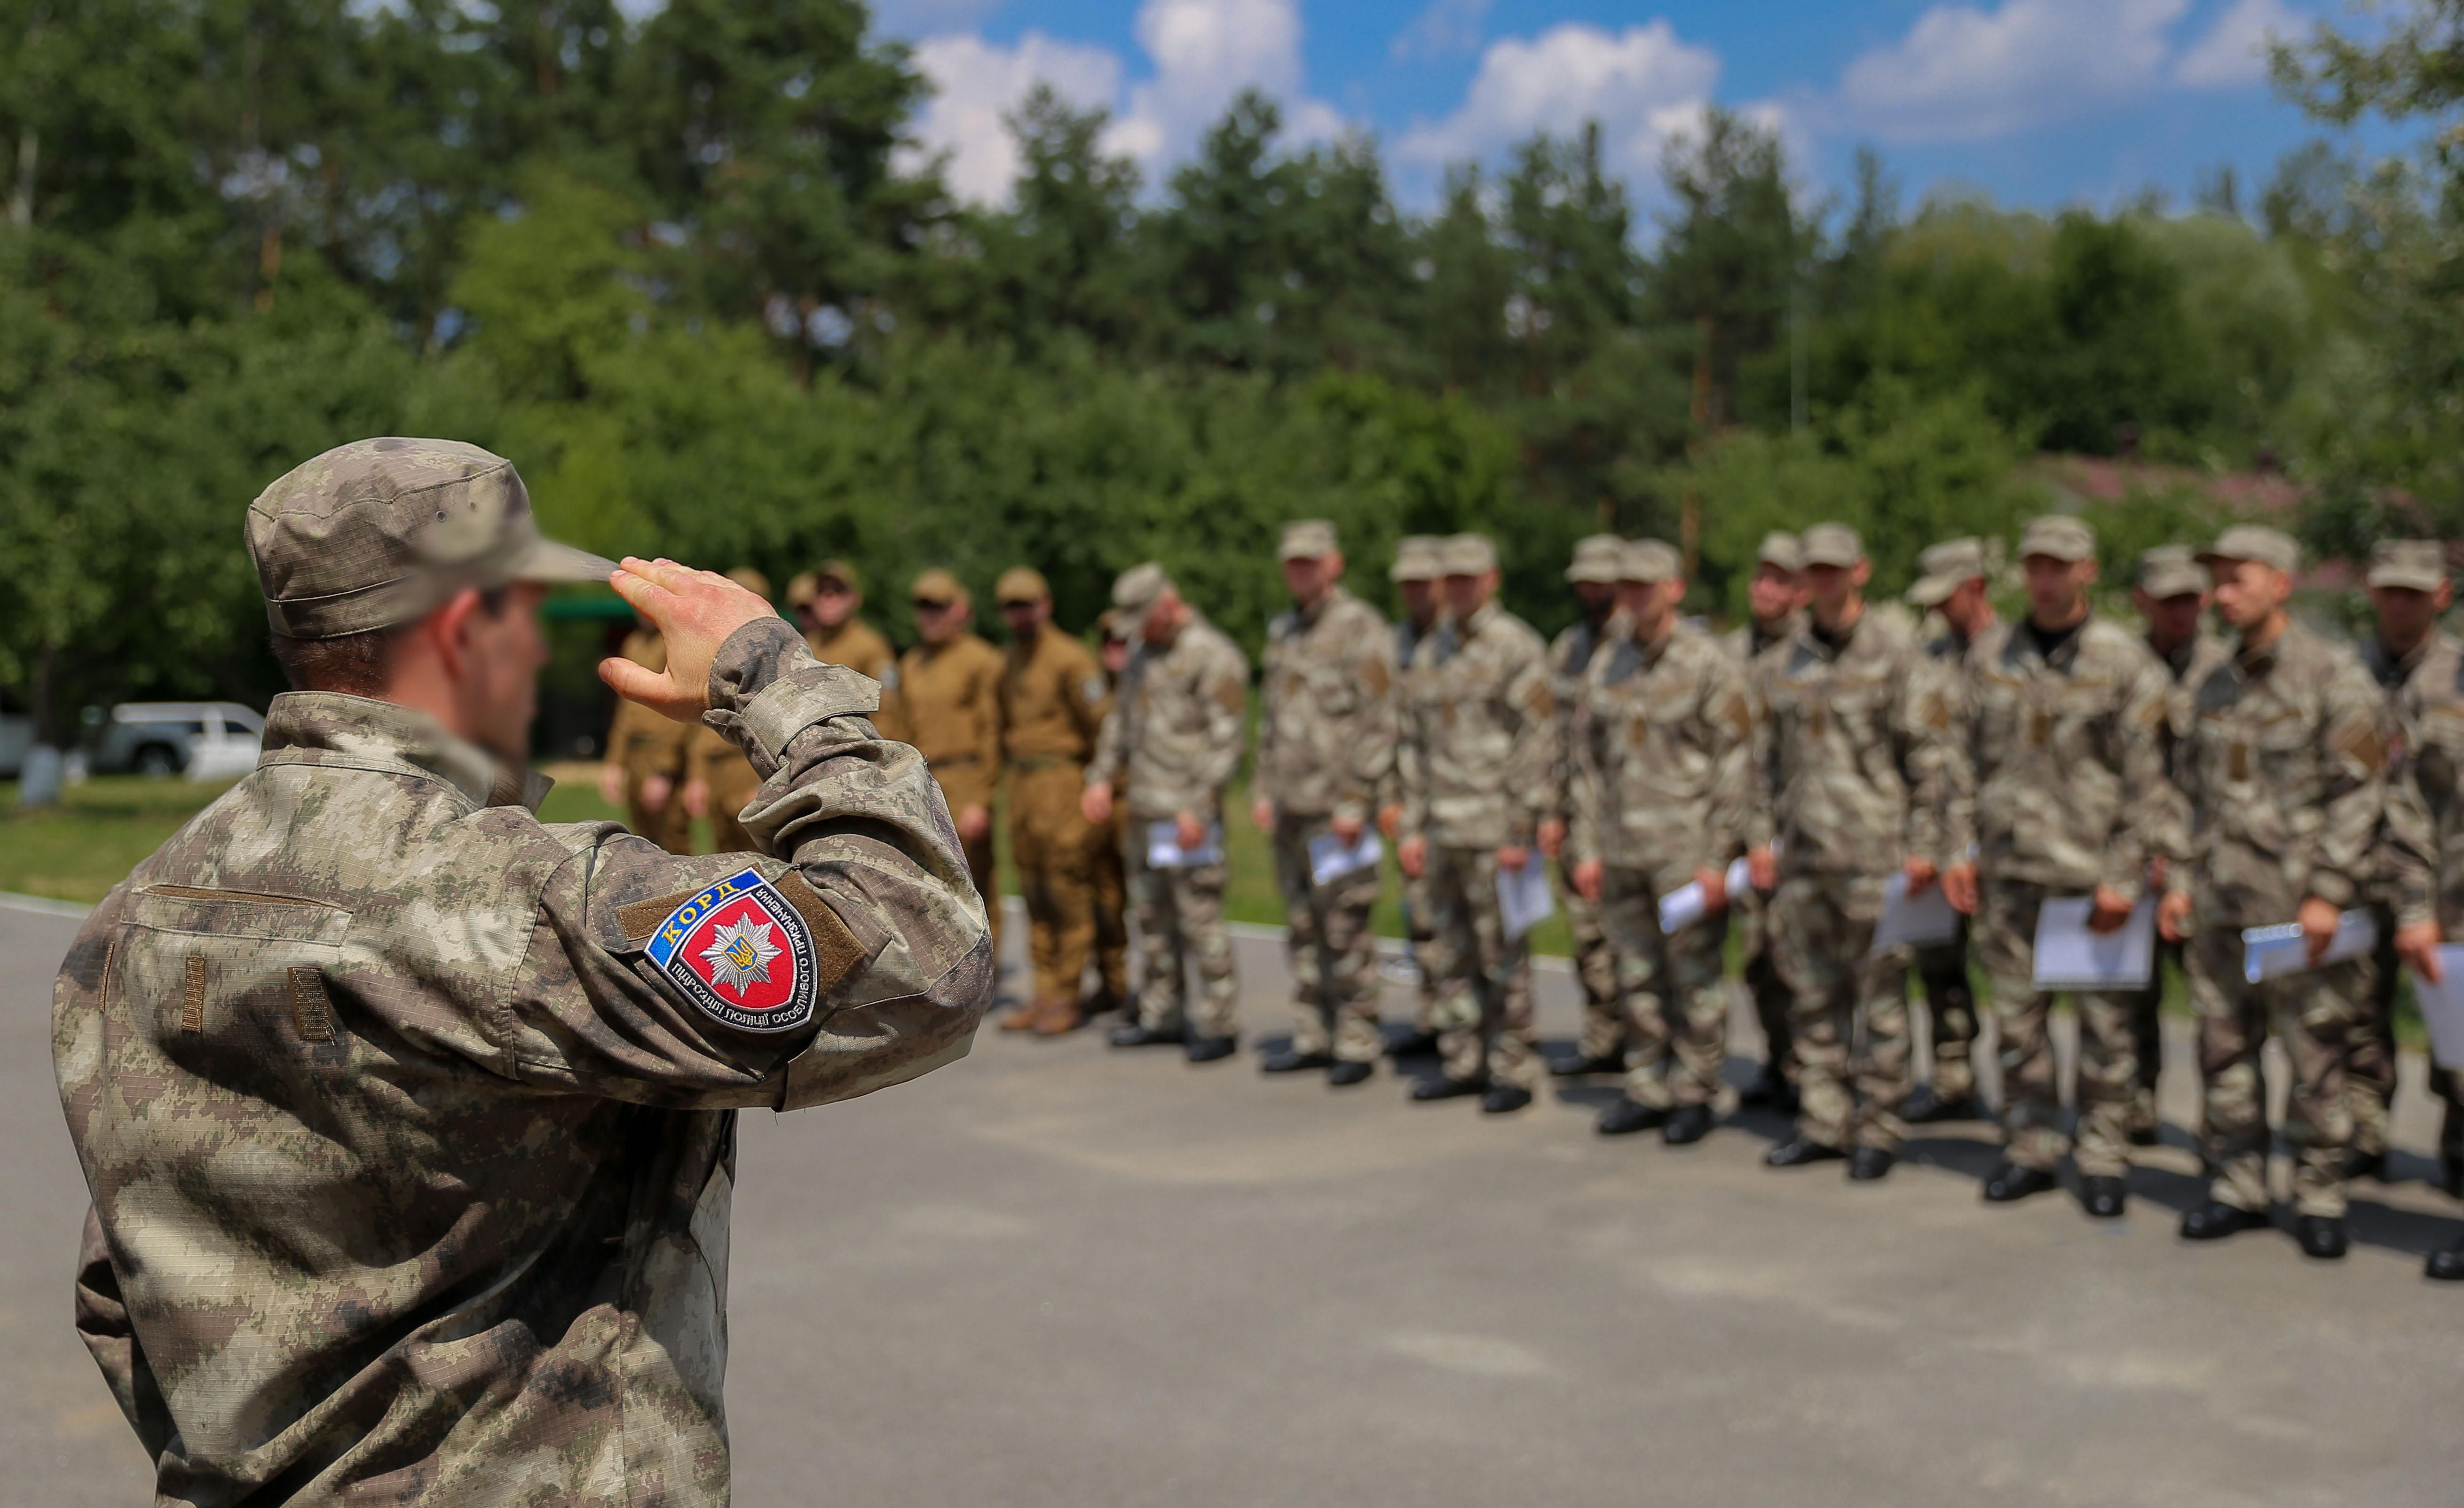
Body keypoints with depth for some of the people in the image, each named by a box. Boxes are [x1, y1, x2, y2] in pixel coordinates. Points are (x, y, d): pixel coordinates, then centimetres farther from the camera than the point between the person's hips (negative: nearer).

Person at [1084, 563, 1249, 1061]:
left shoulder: (1214, 657, -11)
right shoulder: (1144, 653, 16)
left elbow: (1226, 740, -15)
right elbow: (1121, 718, 24)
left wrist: (1197, 807, -20)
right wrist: (1102, 777, 13)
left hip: (1187, 814, -8)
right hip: (1145, 811, 8)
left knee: (1201, 920, -7)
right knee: (1153, 918, 12)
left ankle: (1219, 1026, 0)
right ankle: (1161, 1017, 20)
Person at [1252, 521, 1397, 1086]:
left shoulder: (1362, 629, -7)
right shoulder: (1282, 632, 16)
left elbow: (1379, 724, -12)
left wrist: (1354, 802, -16)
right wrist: (1263, 788, 15)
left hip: (1337, 807, -7)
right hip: (1291, 806, 7)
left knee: (1346, 930, -5)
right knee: (1301, 927, 10)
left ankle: (1357, 1045, 2)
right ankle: (1312, 1038, 18)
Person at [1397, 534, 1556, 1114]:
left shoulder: (1518, 647, -6)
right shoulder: (1429, 655, 15)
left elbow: (1537, 743, -10)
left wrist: (1521, 831, -14)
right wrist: (1412, 827, 11)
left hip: (1495, 831, -6)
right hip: (1443, 829, 6)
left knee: (1504, 957, -1)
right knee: (1452, 954, 10)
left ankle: (1513, 1071, 7)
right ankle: (1462, 1062, 19)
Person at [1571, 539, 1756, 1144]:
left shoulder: (1710, 665, -5)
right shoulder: (1604, 667, 11)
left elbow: (1734, 765, -7)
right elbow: (1588, 762, 14)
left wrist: (1717, 857, -11)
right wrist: (1587, 848, 8)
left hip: (1687, 850, -5)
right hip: (1621, 850, 5)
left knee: (1695, 978, 1)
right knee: (1638, 978, 10)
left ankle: (1695, 1095, 12)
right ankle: (1649, 1088, 21)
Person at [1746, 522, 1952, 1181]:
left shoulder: (1895, 649, -2)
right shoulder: (1782, 663, 11)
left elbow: (1927, 750, -5)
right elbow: (1767, 755, 17)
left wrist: (1924, 843, -9)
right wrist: (1761, 836, 10)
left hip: (1875, 848, -5)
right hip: (1803, 851, 5)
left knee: (1881, 992, 0)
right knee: (1812, 992, 9)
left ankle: (1878, 1130, 9)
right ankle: (1823, 1121, 18)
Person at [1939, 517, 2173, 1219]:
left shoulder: (2124, 660, -3)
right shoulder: (1989, 654, 8)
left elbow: (2150, 779, -5)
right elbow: (1964, 759, 13)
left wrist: (2125, 877, -10)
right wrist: (1959, 850, 6)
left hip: (2091, 870, -3)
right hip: (2008, 867, 3)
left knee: (2104, 1018, 2)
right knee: (2016, 1014, 8)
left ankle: (2105, 1157, 14)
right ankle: (2030, 1147, 20)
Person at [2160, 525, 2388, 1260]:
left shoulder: (2333, 675, -5)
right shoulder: (2214, 687, 14)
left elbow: (2359, 794, -9)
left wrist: (2328, 894, -15)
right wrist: (2180, 880, 10)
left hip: (2298, 899, -6)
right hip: (2219, 897, 6)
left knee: (2316, 1050, 0)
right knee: (2224, 1047, 8)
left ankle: (2319, 1198, 11)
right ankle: (2235, 1187, 19)